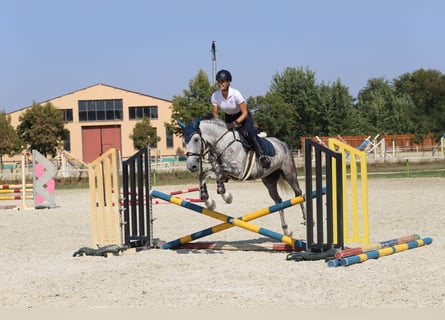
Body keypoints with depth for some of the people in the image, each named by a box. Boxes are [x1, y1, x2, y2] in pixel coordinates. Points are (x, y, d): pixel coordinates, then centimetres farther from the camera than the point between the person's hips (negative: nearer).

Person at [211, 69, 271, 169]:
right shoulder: (215, 96, -17)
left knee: (250, 131, -31)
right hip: (228, 117, 5)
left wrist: (235, 123, -38)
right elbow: (215, 113, -4)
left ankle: (262, 156, -38)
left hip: (242, 116, -5)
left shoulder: (235, 94, -28)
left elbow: (245, 113, -24)